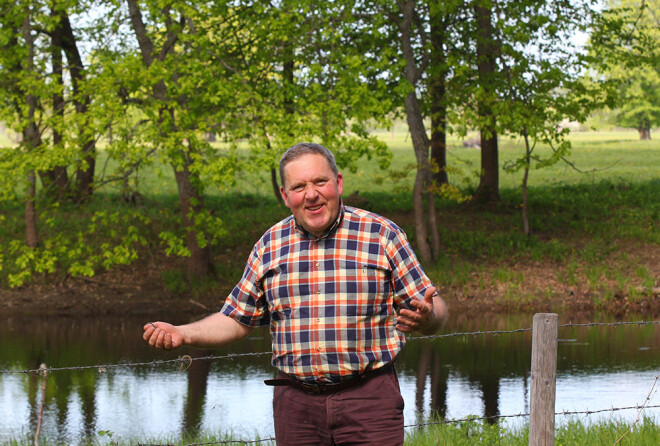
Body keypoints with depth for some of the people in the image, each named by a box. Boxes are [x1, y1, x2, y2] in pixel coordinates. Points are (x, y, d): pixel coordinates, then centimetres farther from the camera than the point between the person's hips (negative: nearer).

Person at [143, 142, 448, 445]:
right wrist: (181, 334, 0)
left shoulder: (382, 235, 1)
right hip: (295, 403, 3)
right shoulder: (269, 246, 10)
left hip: (369, 398, -3)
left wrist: (425, 317, -22)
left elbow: (434, 309, 2)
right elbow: (236, 320, 16)